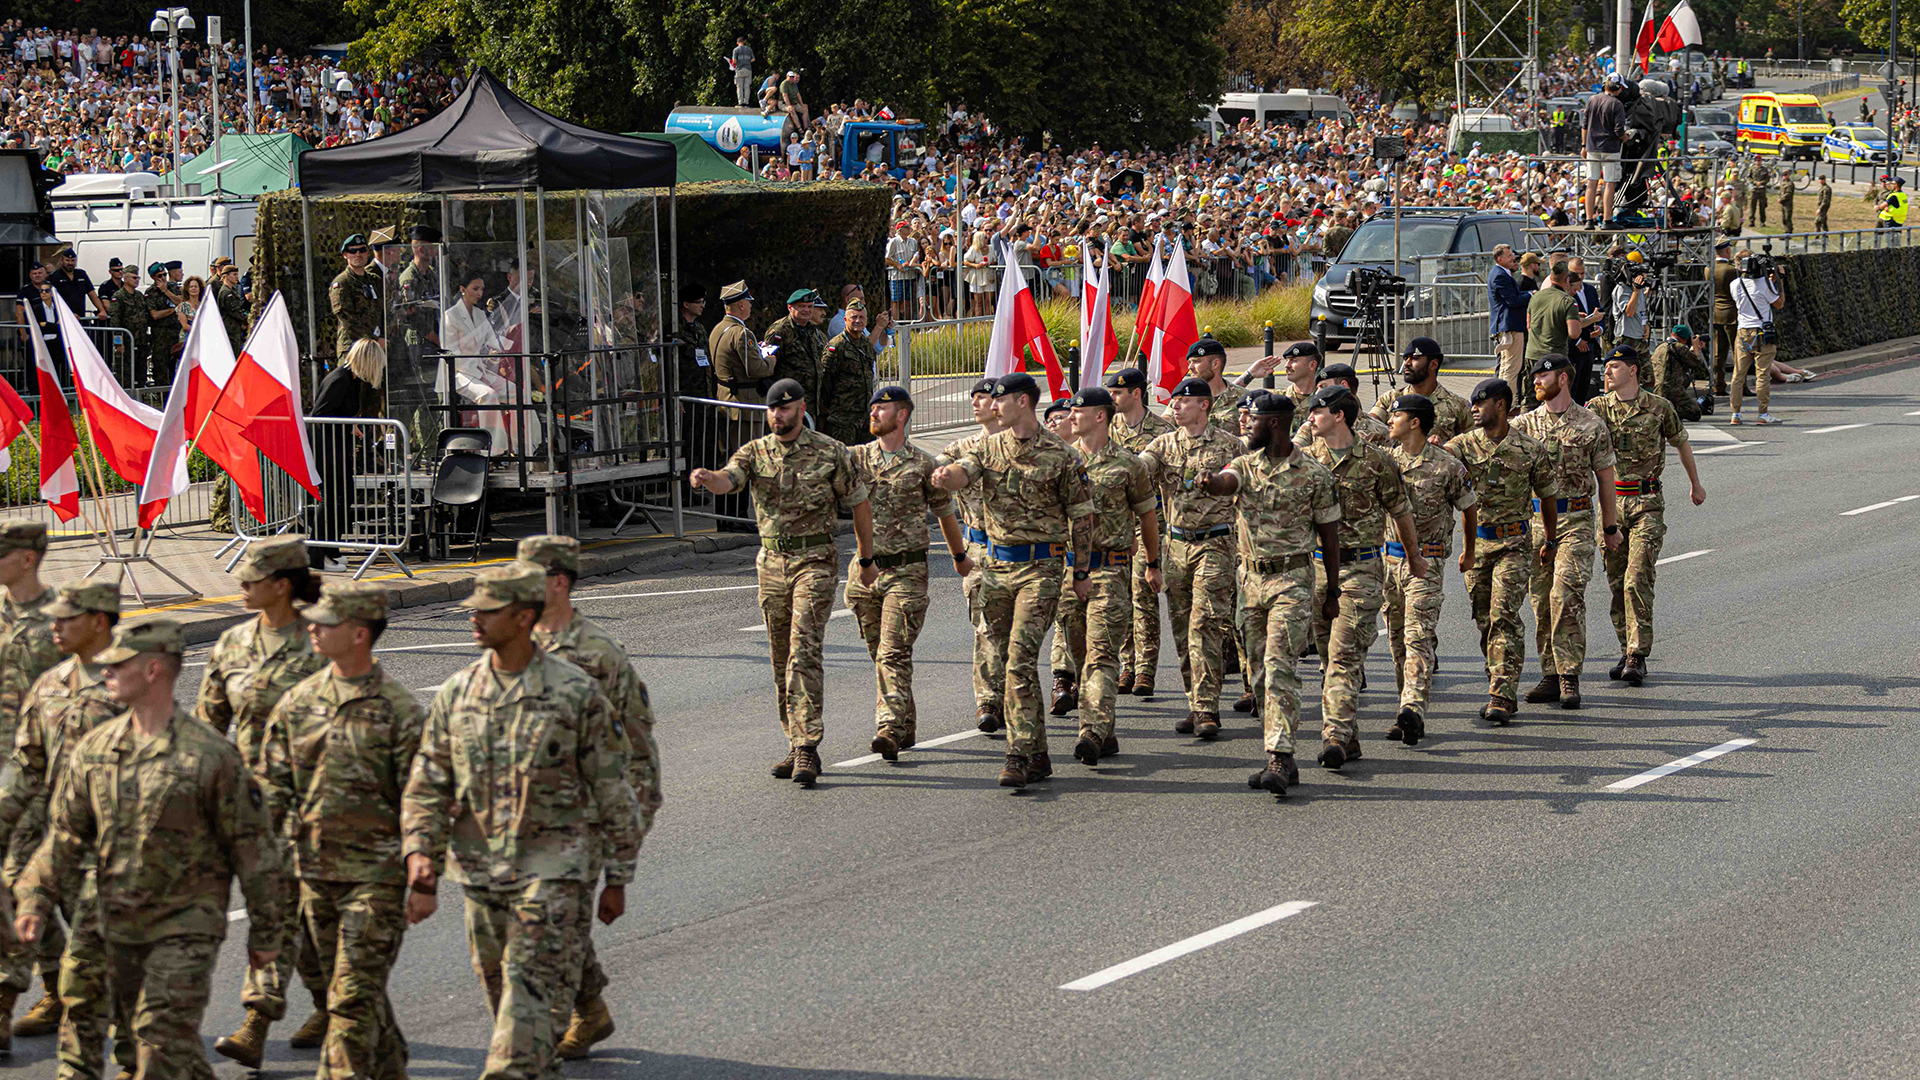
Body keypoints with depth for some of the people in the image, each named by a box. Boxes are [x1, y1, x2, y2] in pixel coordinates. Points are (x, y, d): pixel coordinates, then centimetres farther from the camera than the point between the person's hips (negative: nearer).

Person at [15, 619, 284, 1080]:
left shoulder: (210, 755, -13)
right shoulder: (94, 748, 3)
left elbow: (253, 846, -7)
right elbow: (65, 833, 10)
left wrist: (265, 932, -4)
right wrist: (36, 899, -2)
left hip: (186, 924, -6)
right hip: (119, 925, 6)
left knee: (163, 1036, -14)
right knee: (140, 1033, 14)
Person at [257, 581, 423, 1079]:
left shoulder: (399, 711, -9)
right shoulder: (298, 701, 6)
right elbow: (271, 783, 10)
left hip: (375, 874, -6)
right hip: (312, 870, 6)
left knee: (354, 995, -8)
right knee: (354, 988, 16)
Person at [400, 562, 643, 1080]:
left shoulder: (576, 693, -8)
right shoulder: (456, 693, 4)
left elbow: (614, 792, -2)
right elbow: (425, 788, 6)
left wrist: (617, 879, 0)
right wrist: (421, 870, -6)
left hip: (553, 870, -5)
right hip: (479, 871, 5)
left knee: (533, 995, -12)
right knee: (501, 993, 14)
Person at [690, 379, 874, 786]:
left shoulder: (831, 452, -3)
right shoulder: (755, 452, 4)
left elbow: (860, 505, 6)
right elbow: (727, 480, -16)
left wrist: (866, 561, 10)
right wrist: (706, 478, -40)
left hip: (815, 561, -4)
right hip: (772, 564, 4)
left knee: (803, 652, -16)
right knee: (781, 660, 9)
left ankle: (806, 747, -18)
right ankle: (796, 745, 18)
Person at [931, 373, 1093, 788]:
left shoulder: (1060, 455, -4)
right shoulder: (989, 447, 9)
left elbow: (1080, 516, 2)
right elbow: (963, 472, -10)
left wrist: (1082, 573, 3)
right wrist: (947, 475, -34)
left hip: (1040, 567, -5)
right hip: (997, 565, 5)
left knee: (1021, 659, -15)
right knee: (1016, 660, 10)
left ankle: (1019, 755, -15)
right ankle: (1038, 753, 20)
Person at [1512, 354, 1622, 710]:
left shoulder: (1591, 425, 1)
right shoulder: (1526, 423, 9)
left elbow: (1605, 477, 7)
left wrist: (1610, 526, 9)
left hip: (1576, 520, -4)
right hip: (1536, 519, 4)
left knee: (1567, 595, -15)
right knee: (1541, 600, 5)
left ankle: (1569, 677, -11)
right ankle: (1551, 676, 14)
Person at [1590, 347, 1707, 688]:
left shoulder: (1659, 407, 0)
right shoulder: (1598, 407, 5)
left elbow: (1682, 444, 16)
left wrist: (1695, 485, 27)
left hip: (1647, 505, -3)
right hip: (1611, 502, 3)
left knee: (1637, 580, -13)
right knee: (1616, 583, 8)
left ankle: (1637, 658, -12)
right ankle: (1627, 650, 21)